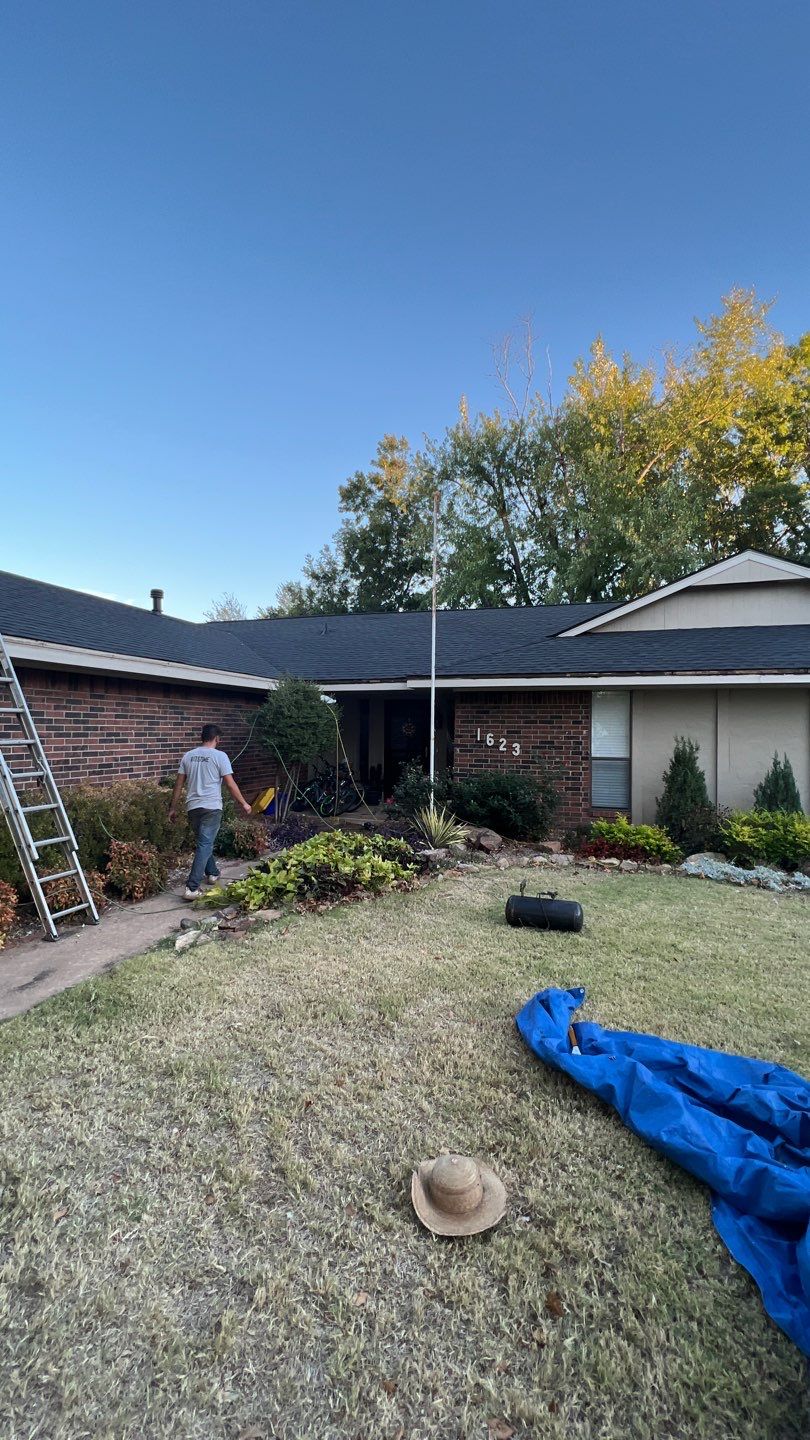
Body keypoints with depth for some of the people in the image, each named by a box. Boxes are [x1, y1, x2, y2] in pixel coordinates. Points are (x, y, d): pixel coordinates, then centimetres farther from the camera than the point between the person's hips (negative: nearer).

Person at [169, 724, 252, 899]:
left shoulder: (188, 756, 8)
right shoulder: (219, 756, -7)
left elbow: (178, 784, 9)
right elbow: (231, 784, -9)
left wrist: (173, 808, 17)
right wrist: (244, 803, 2)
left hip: (193, 806, 6)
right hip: (211, 807, -5)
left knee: (204, 842, 23)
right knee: (205, 845, -5)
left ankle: (212, 873, 38)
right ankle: (192, 888, -11)